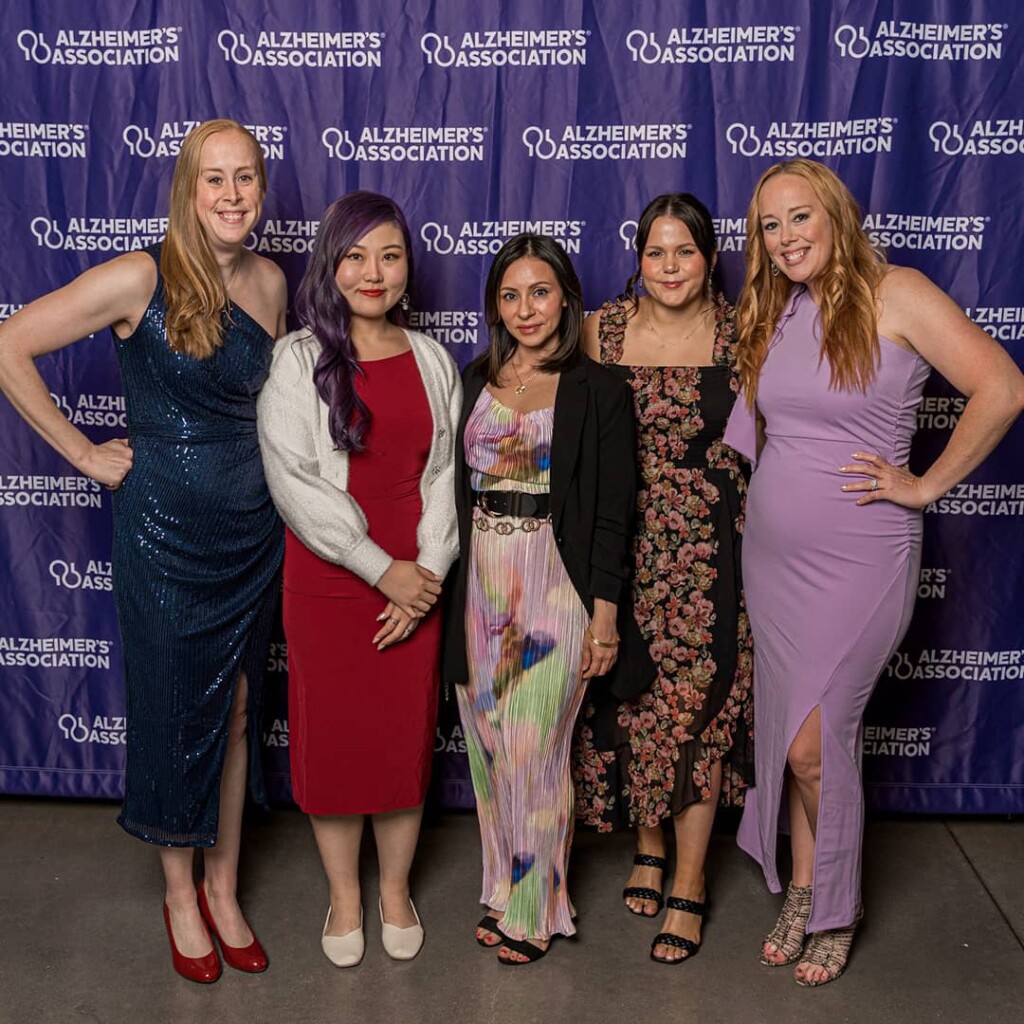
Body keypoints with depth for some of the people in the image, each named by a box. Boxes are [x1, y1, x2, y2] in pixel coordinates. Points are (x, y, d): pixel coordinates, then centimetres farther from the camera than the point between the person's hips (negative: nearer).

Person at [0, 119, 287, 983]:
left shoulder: (270, 281, 2)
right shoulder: (141, 279, -14)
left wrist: (282, 486, 9)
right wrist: (84, 453, -11)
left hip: (254, 529, 5)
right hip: (165, 530, -4)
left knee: (238, 709, 13)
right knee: (174, 709, 9)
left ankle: (224, 888, 32)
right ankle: (180, 893, 30)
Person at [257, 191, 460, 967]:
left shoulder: (432, 360, 6)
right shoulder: (297, 359, -5)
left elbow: (441, 474, 5)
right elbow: (295, 482, -12)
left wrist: (429, 568, -8)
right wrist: (381, 568, -14)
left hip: (415, 583, 3)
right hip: (327, 581, -2)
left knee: (407, 736, 10)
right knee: (333, 737, 8)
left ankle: (396, 889, 31)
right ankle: (344, 895, 29)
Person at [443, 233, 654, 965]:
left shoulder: (599, 391, -3)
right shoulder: (475, 380, 9)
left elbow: (613, 511, -5)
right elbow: (452, 485, 12)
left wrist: (605, 614, -9)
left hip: (555, 583, -4)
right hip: (478, 581, 5)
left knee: (533, 750, -1)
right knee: (488, 745, 12)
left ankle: (537, 910, 17)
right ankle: (502, 890, 30)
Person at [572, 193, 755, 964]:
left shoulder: (745, 335, 0)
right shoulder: (601, 331, 3)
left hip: (710, 551, -2)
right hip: (623, 545, 2)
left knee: (697, 699, -1)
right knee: (632, 692, 9)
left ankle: (689, 883, 13)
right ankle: (649, 844, 32)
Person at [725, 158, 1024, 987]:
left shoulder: (896, 294, -11)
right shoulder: (771, 315, 8)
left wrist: (926, 485, -13)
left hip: (858, 560, -6)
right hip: (772, 553, 6)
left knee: (814, 744, -3)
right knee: (788, 732, 13)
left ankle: (836, 910, 22)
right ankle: (802, 893, 31)